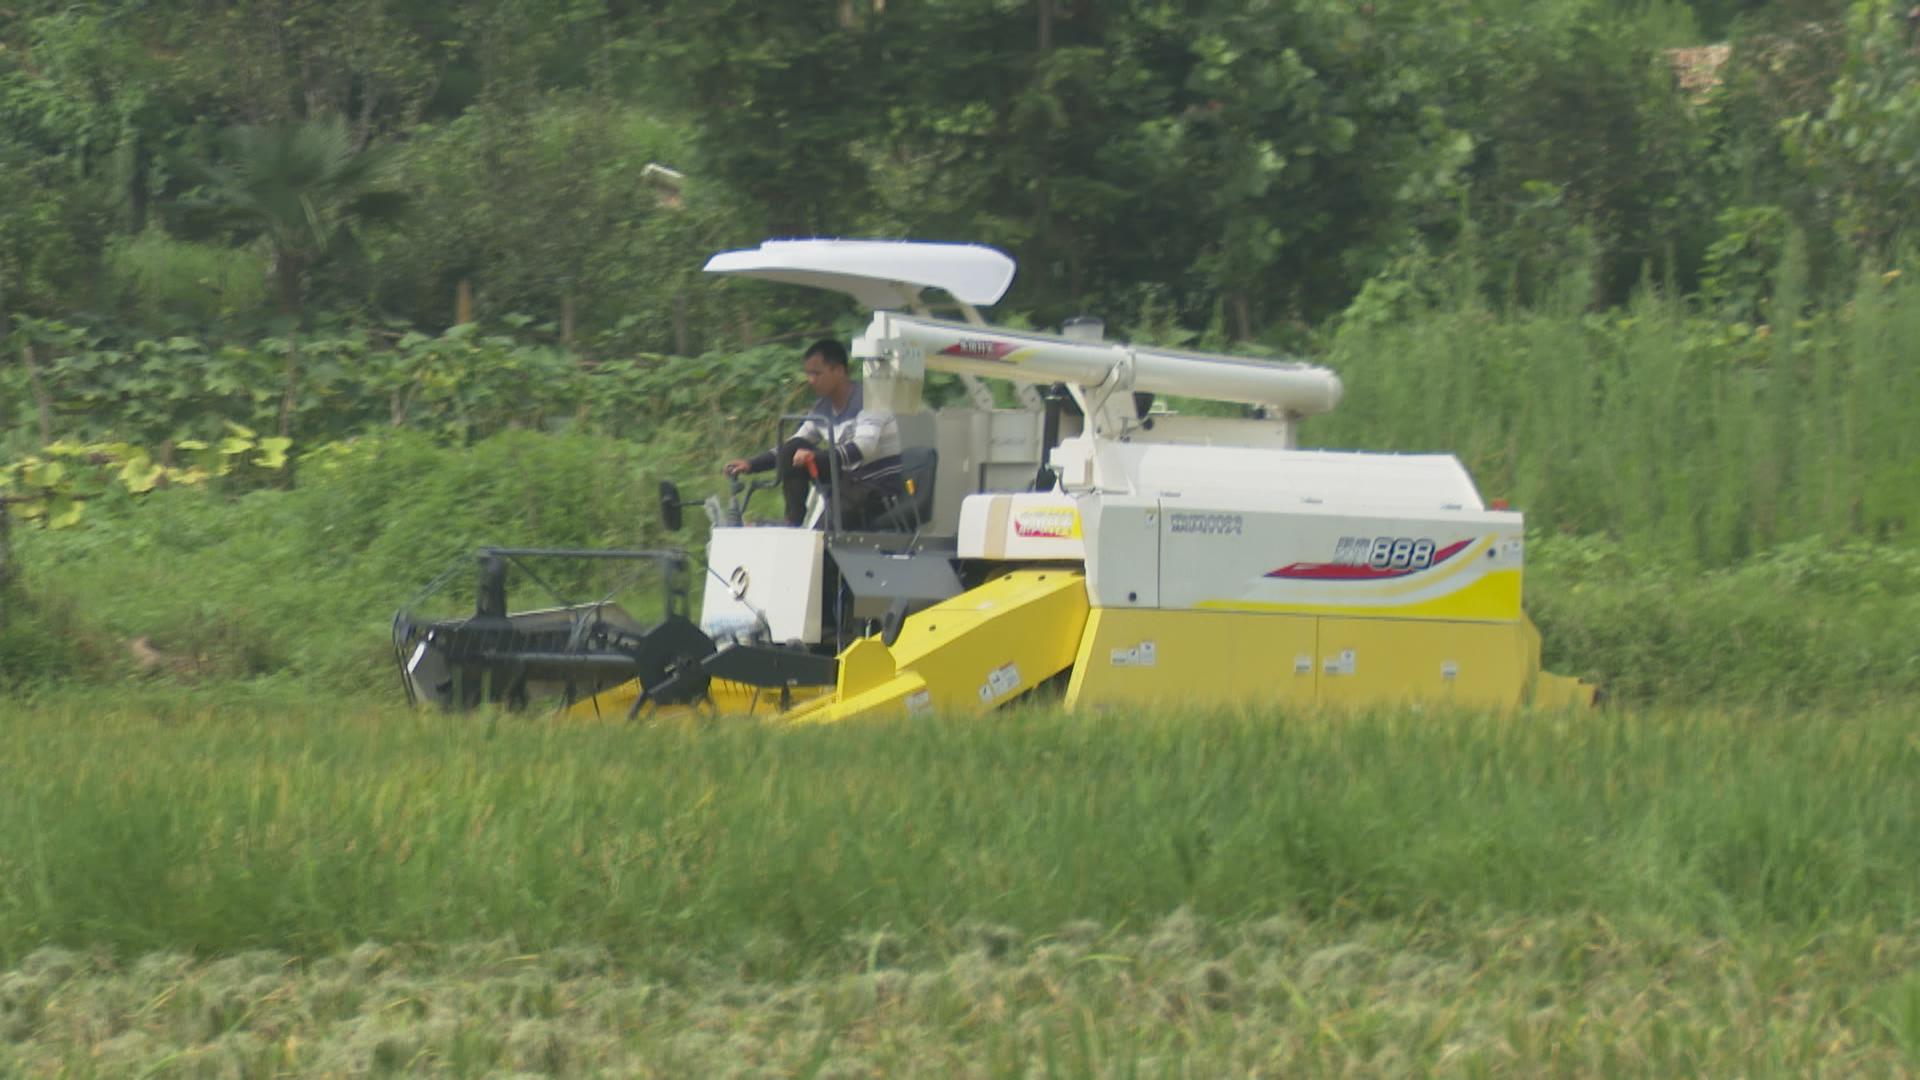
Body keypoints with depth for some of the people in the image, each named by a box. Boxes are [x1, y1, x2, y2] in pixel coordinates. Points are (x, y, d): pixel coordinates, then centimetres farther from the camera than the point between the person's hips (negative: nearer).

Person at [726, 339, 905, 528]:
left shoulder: (868, 400, -16)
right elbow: (795, 444, 15)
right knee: (792, 452, -5)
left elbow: (864, 447, -32)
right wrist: (752, 464, 1)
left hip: (881, 486, -8)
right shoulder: (823, 407, 8)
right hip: (847, 479, 8)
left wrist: (817, 457, -45)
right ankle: (794, 523, -6)